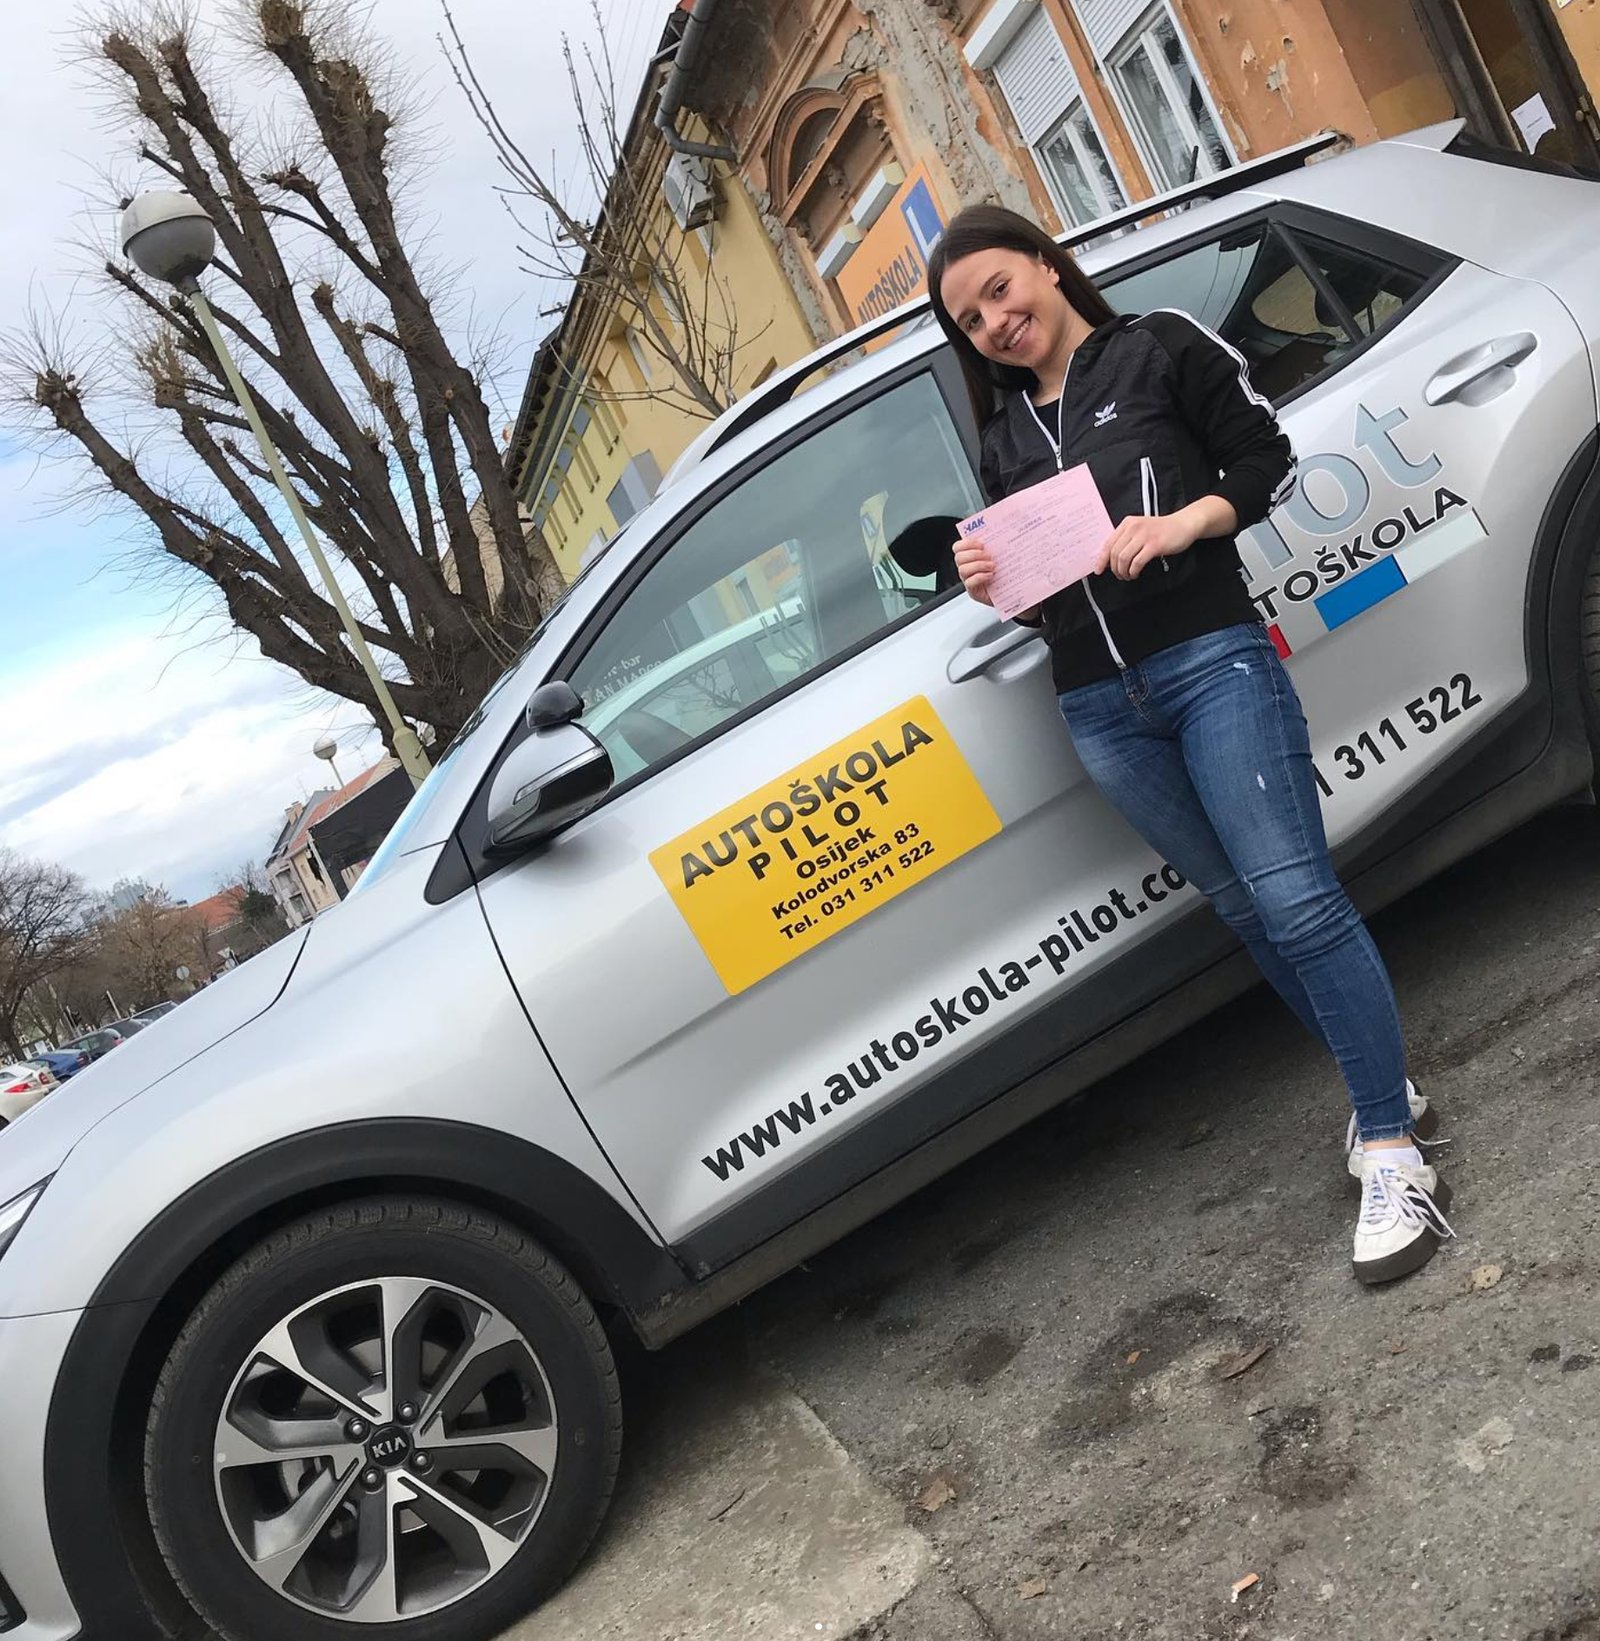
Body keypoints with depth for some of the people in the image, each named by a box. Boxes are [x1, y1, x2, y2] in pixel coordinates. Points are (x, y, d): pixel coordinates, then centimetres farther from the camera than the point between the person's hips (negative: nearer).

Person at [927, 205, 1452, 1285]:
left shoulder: (1162, 348, 6)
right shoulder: (1005, 434, 20)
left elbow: (1268, 462, 3)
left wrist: (1179, 524, -15)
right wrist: (989, 579, 0)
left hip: (1211, 658, -5)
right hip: (1101, 709, 5)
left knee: (1296, 899, -11)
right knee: (1245, 907, 10)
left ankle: (1393, 1154, -4)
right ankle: (1387, 1085, 25)